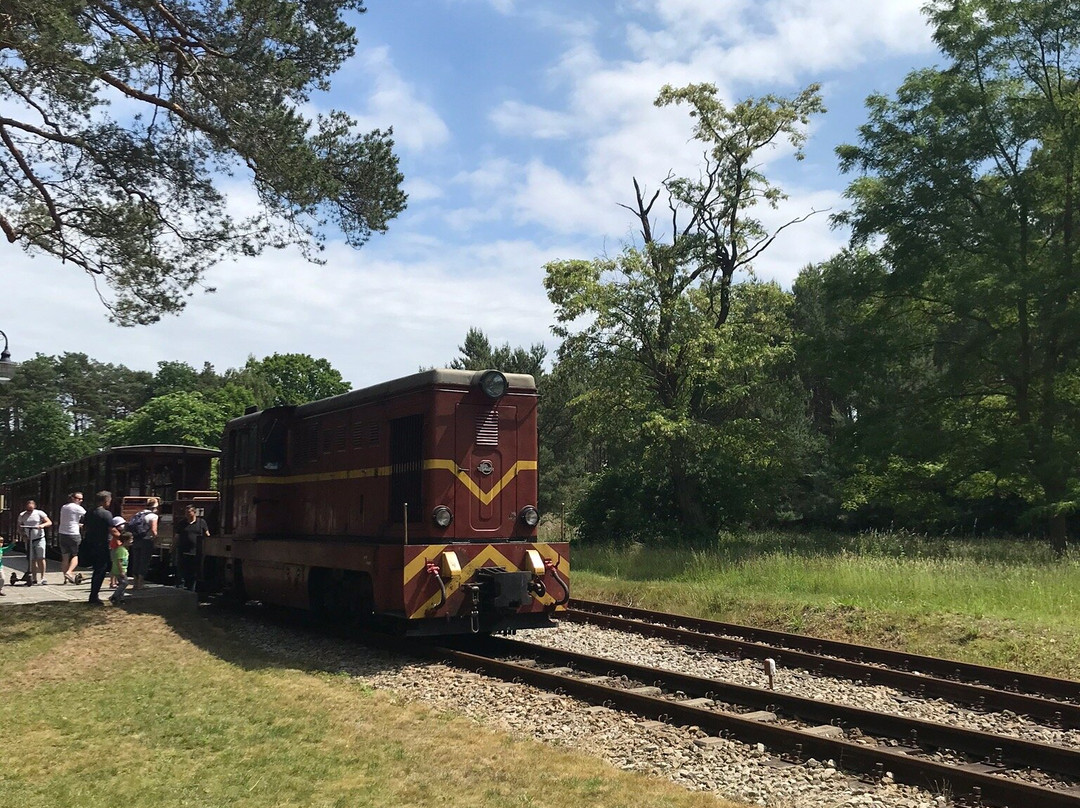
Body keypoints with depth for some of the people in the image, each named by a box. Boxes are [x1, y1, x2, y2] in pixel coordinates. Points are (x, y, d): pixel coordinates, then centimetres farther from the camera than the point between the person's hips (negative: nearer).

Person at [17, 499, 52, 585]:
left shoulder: (39, 513, -1)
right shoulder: (22, 515, 7)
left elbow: (49, 522, -6)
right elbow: (20, 527, 14)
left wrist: (43, 525, -26)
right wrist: (23, 534, -4)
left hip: (39, 539, -3)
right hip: (28, 540, 3)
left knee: (40, 558, -10)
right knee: (32, 560, 2)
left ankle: (42, 577, -2)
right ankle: (34, 578, 9)